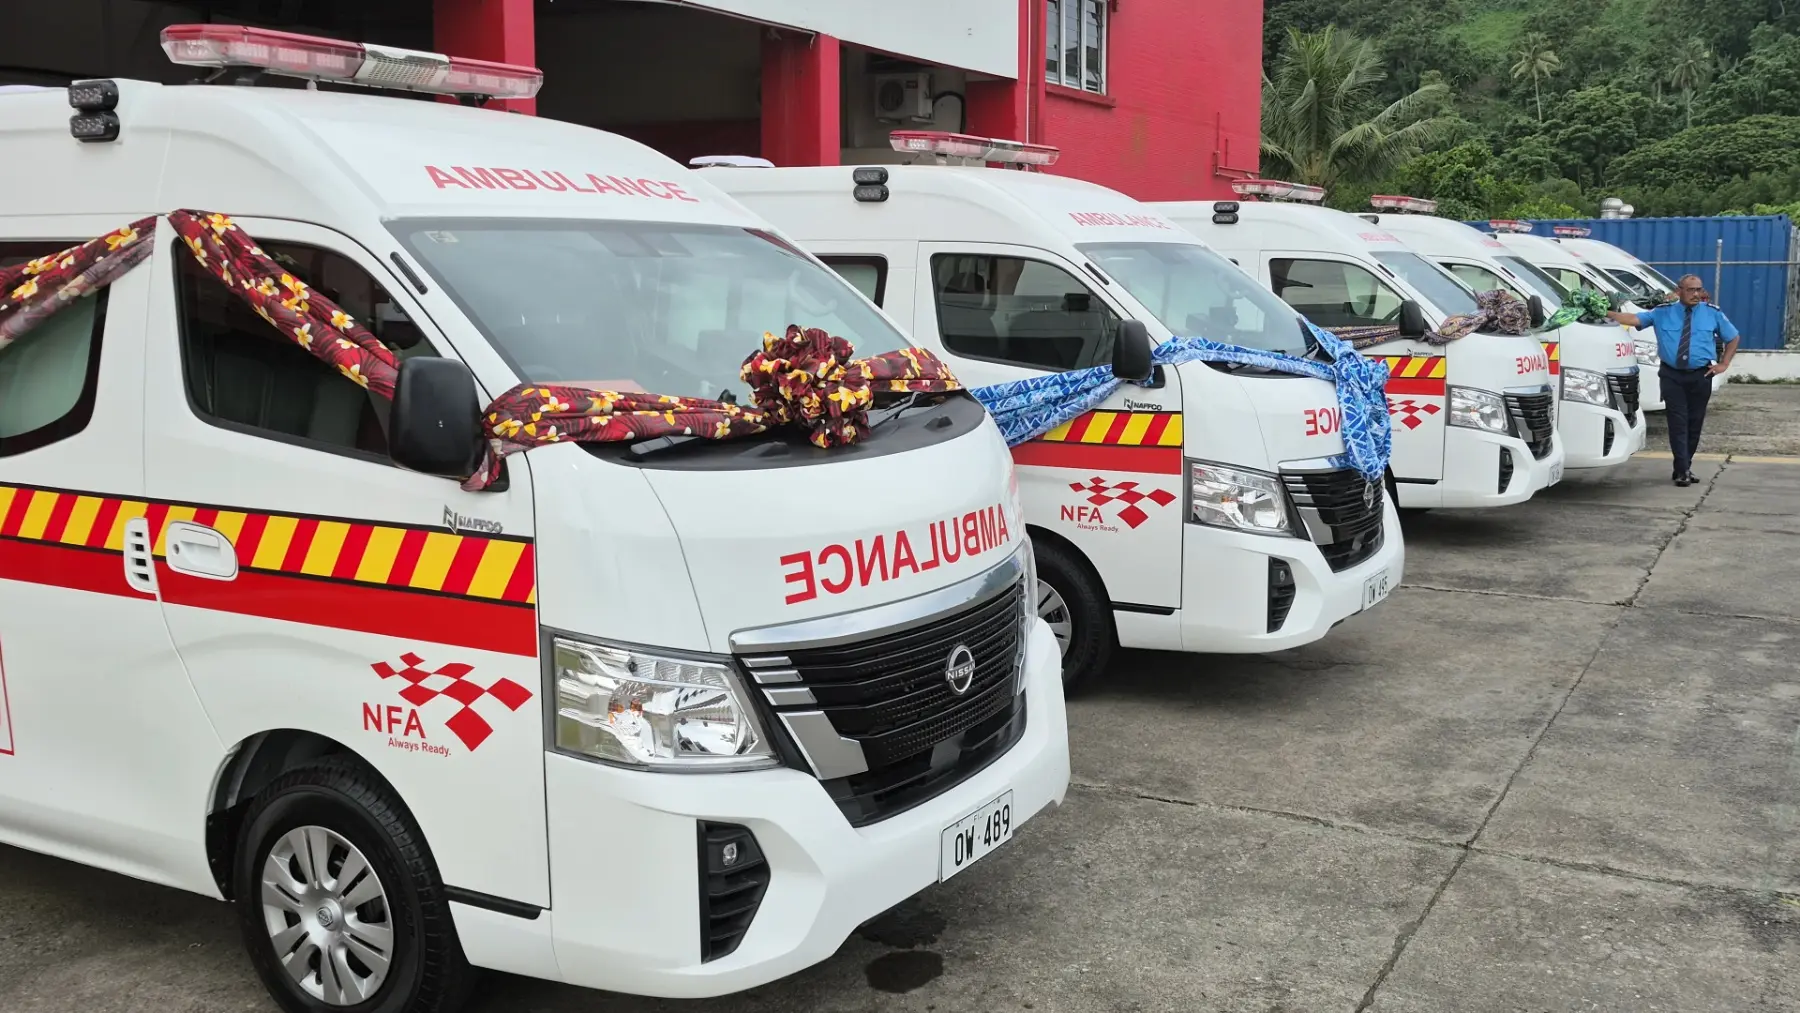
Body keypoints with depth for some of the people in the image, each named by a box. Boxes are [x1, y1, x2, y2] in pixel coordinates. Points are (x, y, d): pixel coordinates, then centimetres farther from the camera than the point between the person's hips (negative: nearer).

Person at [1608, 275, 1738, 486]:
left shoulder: (1713, 313, 6)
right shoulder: (1663, 312, 3)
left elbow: (1733, 338, 16)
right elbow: (1634, 319, -9)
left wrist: (1724, 364, 6)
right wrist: (1607, 314, -24)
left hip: (1701, 375, 2)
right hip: (1672, 375, -2)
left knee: (1694, 422, 7)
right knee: (1678, 422, -7)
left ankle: (1684, 466, 18)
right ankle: (1683, 470, -6)